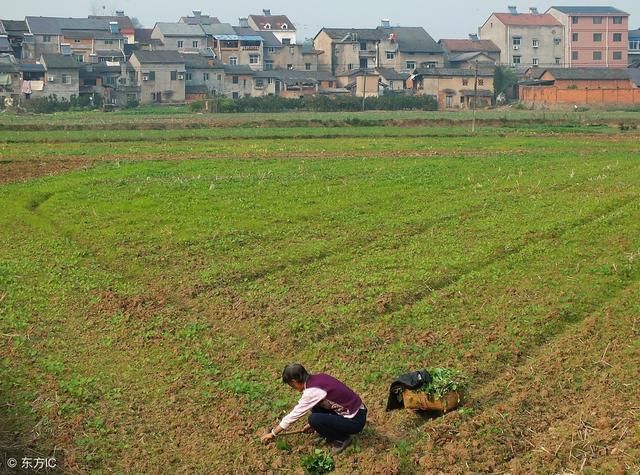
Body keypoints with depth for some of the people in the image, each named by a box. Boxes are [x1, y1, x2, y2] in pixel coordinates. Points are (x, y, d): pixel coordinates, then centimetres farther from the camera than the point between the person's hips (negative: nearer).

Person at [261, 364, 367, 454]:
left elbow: (294, 415, -12)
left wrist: (273, 433, -1)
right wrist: (313, 424, 17)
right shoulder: (318, 377, 2)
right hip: (357, 409, 9)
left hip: (355, 421, -8)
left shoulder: (312, 391, -20)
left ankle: (342, 439, 1)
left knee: (314, 419, -17)